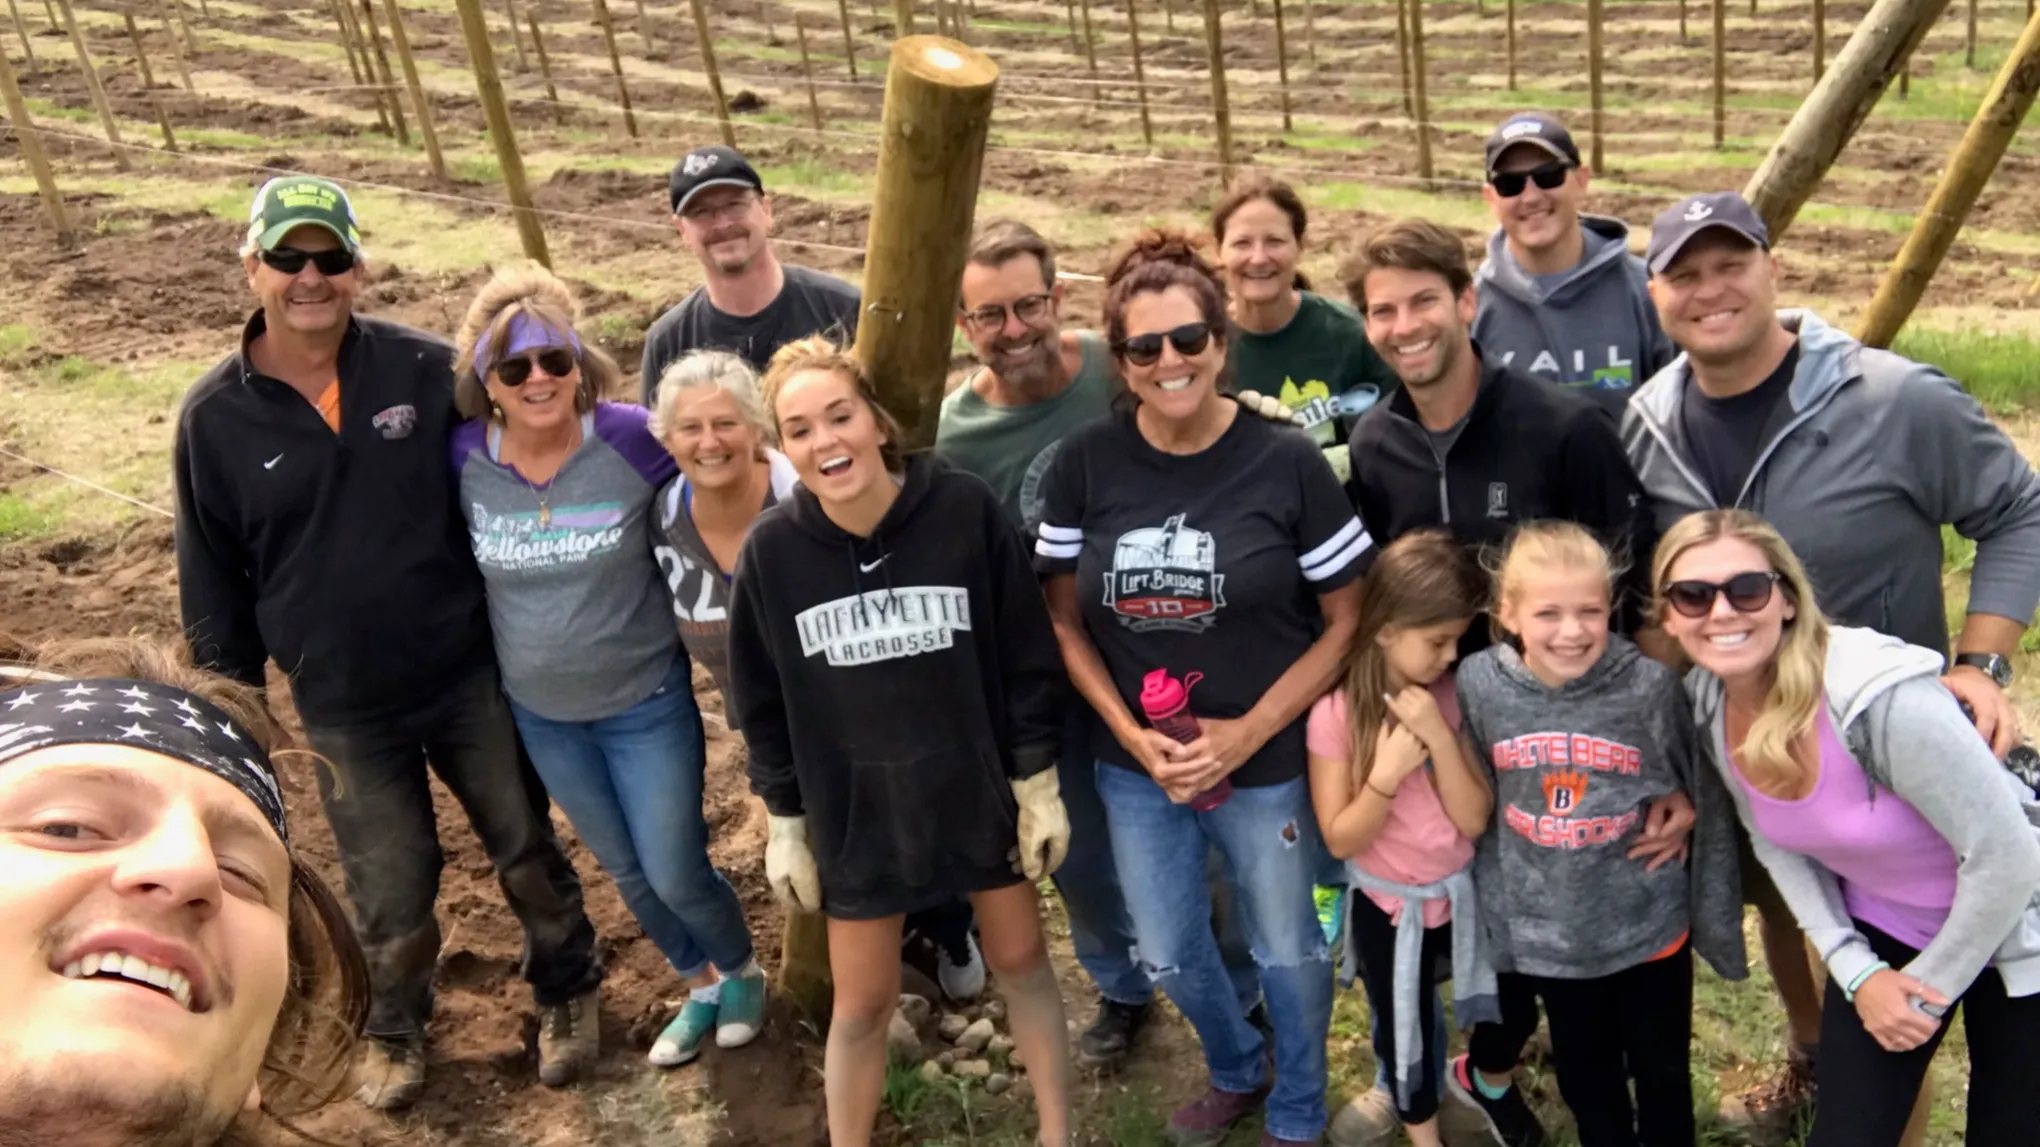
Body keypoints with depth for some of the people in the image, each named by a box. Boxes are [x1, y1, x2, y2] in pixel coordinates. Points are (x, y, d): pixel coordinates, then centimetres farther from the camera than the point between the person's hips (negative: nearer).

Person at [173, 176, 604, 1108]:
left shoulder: (427, 370, -11)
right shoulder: (215, 417, -7)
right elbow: (214, 582, 2)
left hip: (472, 676, 0)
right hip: (344, 711, 1)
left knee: (527, 852, 15)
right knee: (390, 892, 15)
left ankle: (565, 989, 42)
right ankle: (395, 1022, 45)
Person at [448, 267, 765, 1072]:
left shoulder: (634, 441, -21)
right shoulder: (464, 459, -13)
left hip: (647, 702, -3)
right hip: (540, 713, 4)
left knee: (675, 873, 5)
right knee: (627, 872, 19)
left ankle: (742, 972, 37)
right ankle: (700, 985, 44)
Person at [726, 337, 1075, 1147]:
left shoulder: (965, 510, -17)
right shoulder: (772, 550, -12)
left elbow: (1026, 656, -8)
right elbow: (763, 701, 0)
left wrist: (1038, 785, -4)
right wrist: (786, 824, 3)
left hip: (980, 790, 0)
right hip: (854, 807, 0)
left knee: (1021, 960, 18)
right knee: (862, 1002, 12)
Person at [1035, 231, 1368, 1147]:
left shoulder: (1287, 463, -13)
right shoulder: (1084, 464, -7)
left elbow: (1348, 620, -8)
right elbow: (1066, 618, 0)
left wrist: (1246, 734, -15)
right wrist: (1131, 734, -11)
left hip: (1267, 764, -2)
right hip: (1136, 767, 3)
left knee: (1286, 950, 16)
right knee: (1169, 956, 19)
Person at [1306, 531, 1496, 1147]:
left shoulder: (1451, 698, -11)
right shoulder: (1336, 712, -21)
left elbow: (1474, 820, -15)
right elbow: (1341, 839, -18)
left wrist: (1439, 736, -28)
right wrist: (1388, 772, -33)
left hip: (1459, 895, 3)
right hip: (1387, 907, -2)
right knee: (1405, 1029, 19)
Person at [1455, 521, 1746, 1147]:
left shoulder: (1651, 685, -20)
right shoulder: (1478, 684, -14)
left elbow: (1705, 802, -8)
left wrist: (1716, 922, -3)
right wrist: (1486, 914, 3)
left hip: (1650, 926, -1)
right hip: (1547, 936, 1)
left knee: (1664, 1079, 20)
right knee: (1588, 1086, 22)